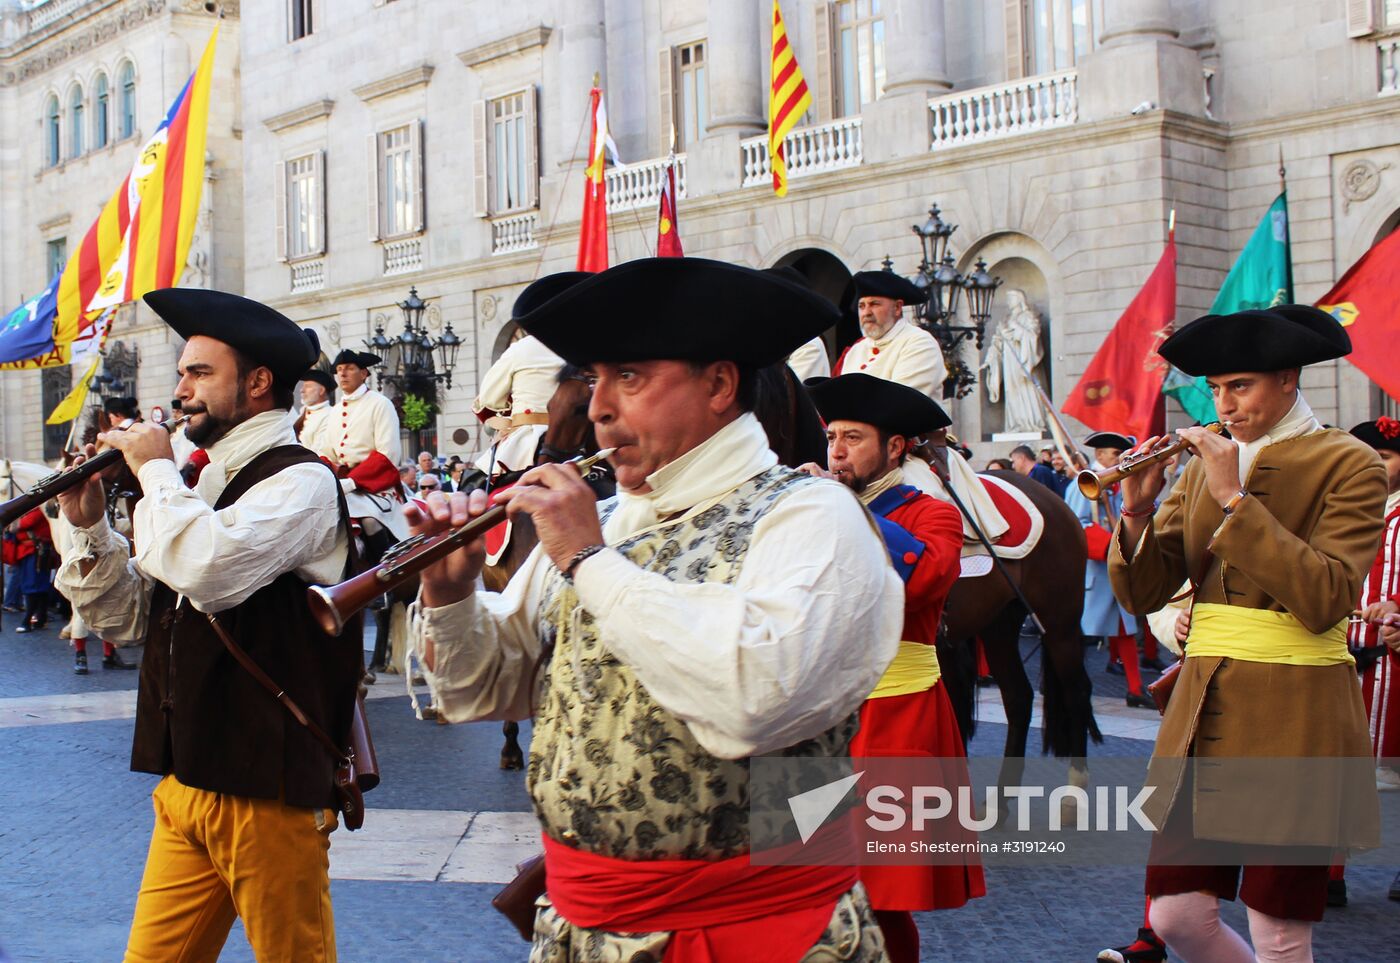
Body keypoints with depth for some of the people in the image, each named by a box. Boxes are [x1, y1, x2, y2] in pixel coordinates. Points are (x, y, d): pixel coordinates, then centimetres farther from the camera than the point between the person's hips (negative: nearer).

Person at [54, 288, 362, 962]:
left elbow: (208, 570, -29)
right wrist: (89, 528, 2)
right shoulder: (204, 484, 15)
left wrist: (155, 469, -13)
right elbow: (127, 618, 17)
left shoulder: (300, 481, -11)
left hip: (264, 790, -8)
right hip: (186, 781, 8)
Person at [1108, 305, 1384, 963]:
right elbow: (1143, 592, 6)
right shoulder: (1204, 465, 12)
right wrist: (1137, 514, -12)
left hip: (1294, 718, -5)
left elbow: (1325, 599, -19)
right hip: (1204, 710, 5)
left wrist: (1235, 499, -19)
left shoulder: (1347, 464, -4)